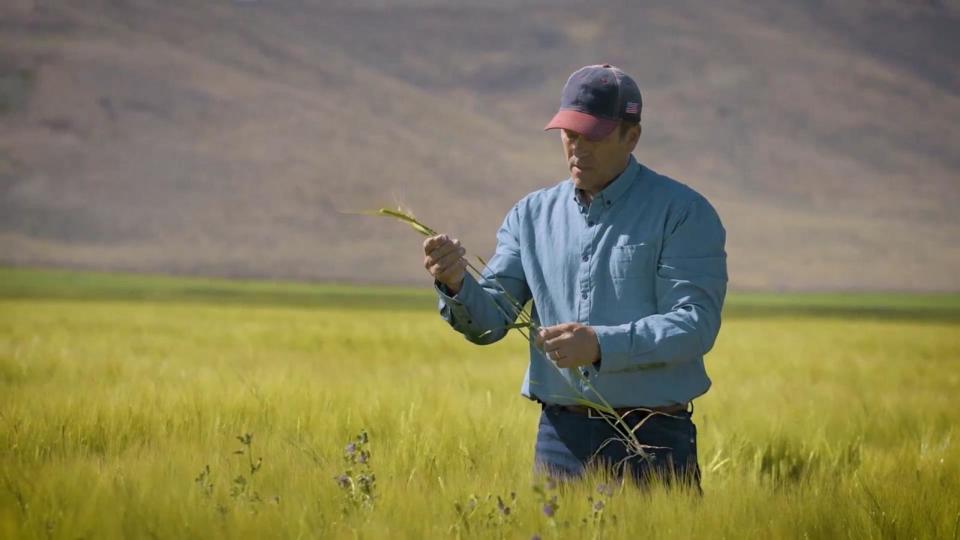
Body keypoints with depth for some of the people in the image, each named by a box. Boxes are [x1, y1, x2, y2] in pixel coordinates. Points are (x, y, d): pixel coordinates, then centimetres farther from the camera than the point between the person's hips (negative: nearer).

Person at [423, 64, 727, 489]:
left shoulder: (682, 212, -4)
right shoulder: (531, 215, 11)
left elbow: (695, 323, -14)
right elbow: (490, 321, 6)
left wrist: (601, 345, -26)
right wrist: (456, 286, -16)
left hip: (653, 441, -4)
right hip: (561, 435, 4)